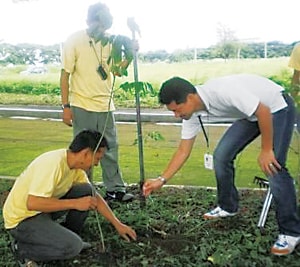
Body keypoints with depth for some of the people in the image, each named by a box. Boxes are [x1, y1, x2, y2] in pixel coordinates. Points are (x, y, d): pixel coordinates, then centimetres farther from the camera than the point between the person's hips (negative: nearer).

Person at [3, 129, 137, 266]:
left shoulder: (76, 165, -2)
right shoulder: (53, 163, -29)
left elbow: (95, 196, 8)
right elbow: (32, 203, -34)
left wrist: (117, 224, 7)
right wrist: (75, 203, -28)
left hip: (43, 209, 8)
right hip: (22, 219, -8)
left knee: (87, 191, -4)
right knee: (72, 246, -24)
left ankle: (68, 237, 11)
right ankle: (22, 248, -1)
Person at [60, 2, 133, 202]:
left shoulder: (109, 41, 3)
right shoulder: (74, 41, -9)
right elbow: (65, 74, -7)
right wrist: (66, 106, -9)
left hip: (105, 104, 5)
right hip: (82, 106, -4)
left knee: (110, 147, 10)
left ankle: (114, 189, 20)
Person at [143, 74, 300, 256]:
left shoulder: (223, 91, -37)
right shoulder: (192, 111, -11)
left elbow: (264, 112, -30)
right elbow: (183, 150, -5)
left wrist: (267, 150, -22)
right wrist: (162, 180, -9)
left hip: (277, 107, -8)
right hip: (251, 113, 8)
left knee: (273, 168, -17)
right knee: (221, 156, 1)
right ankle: (228, 206, 22)